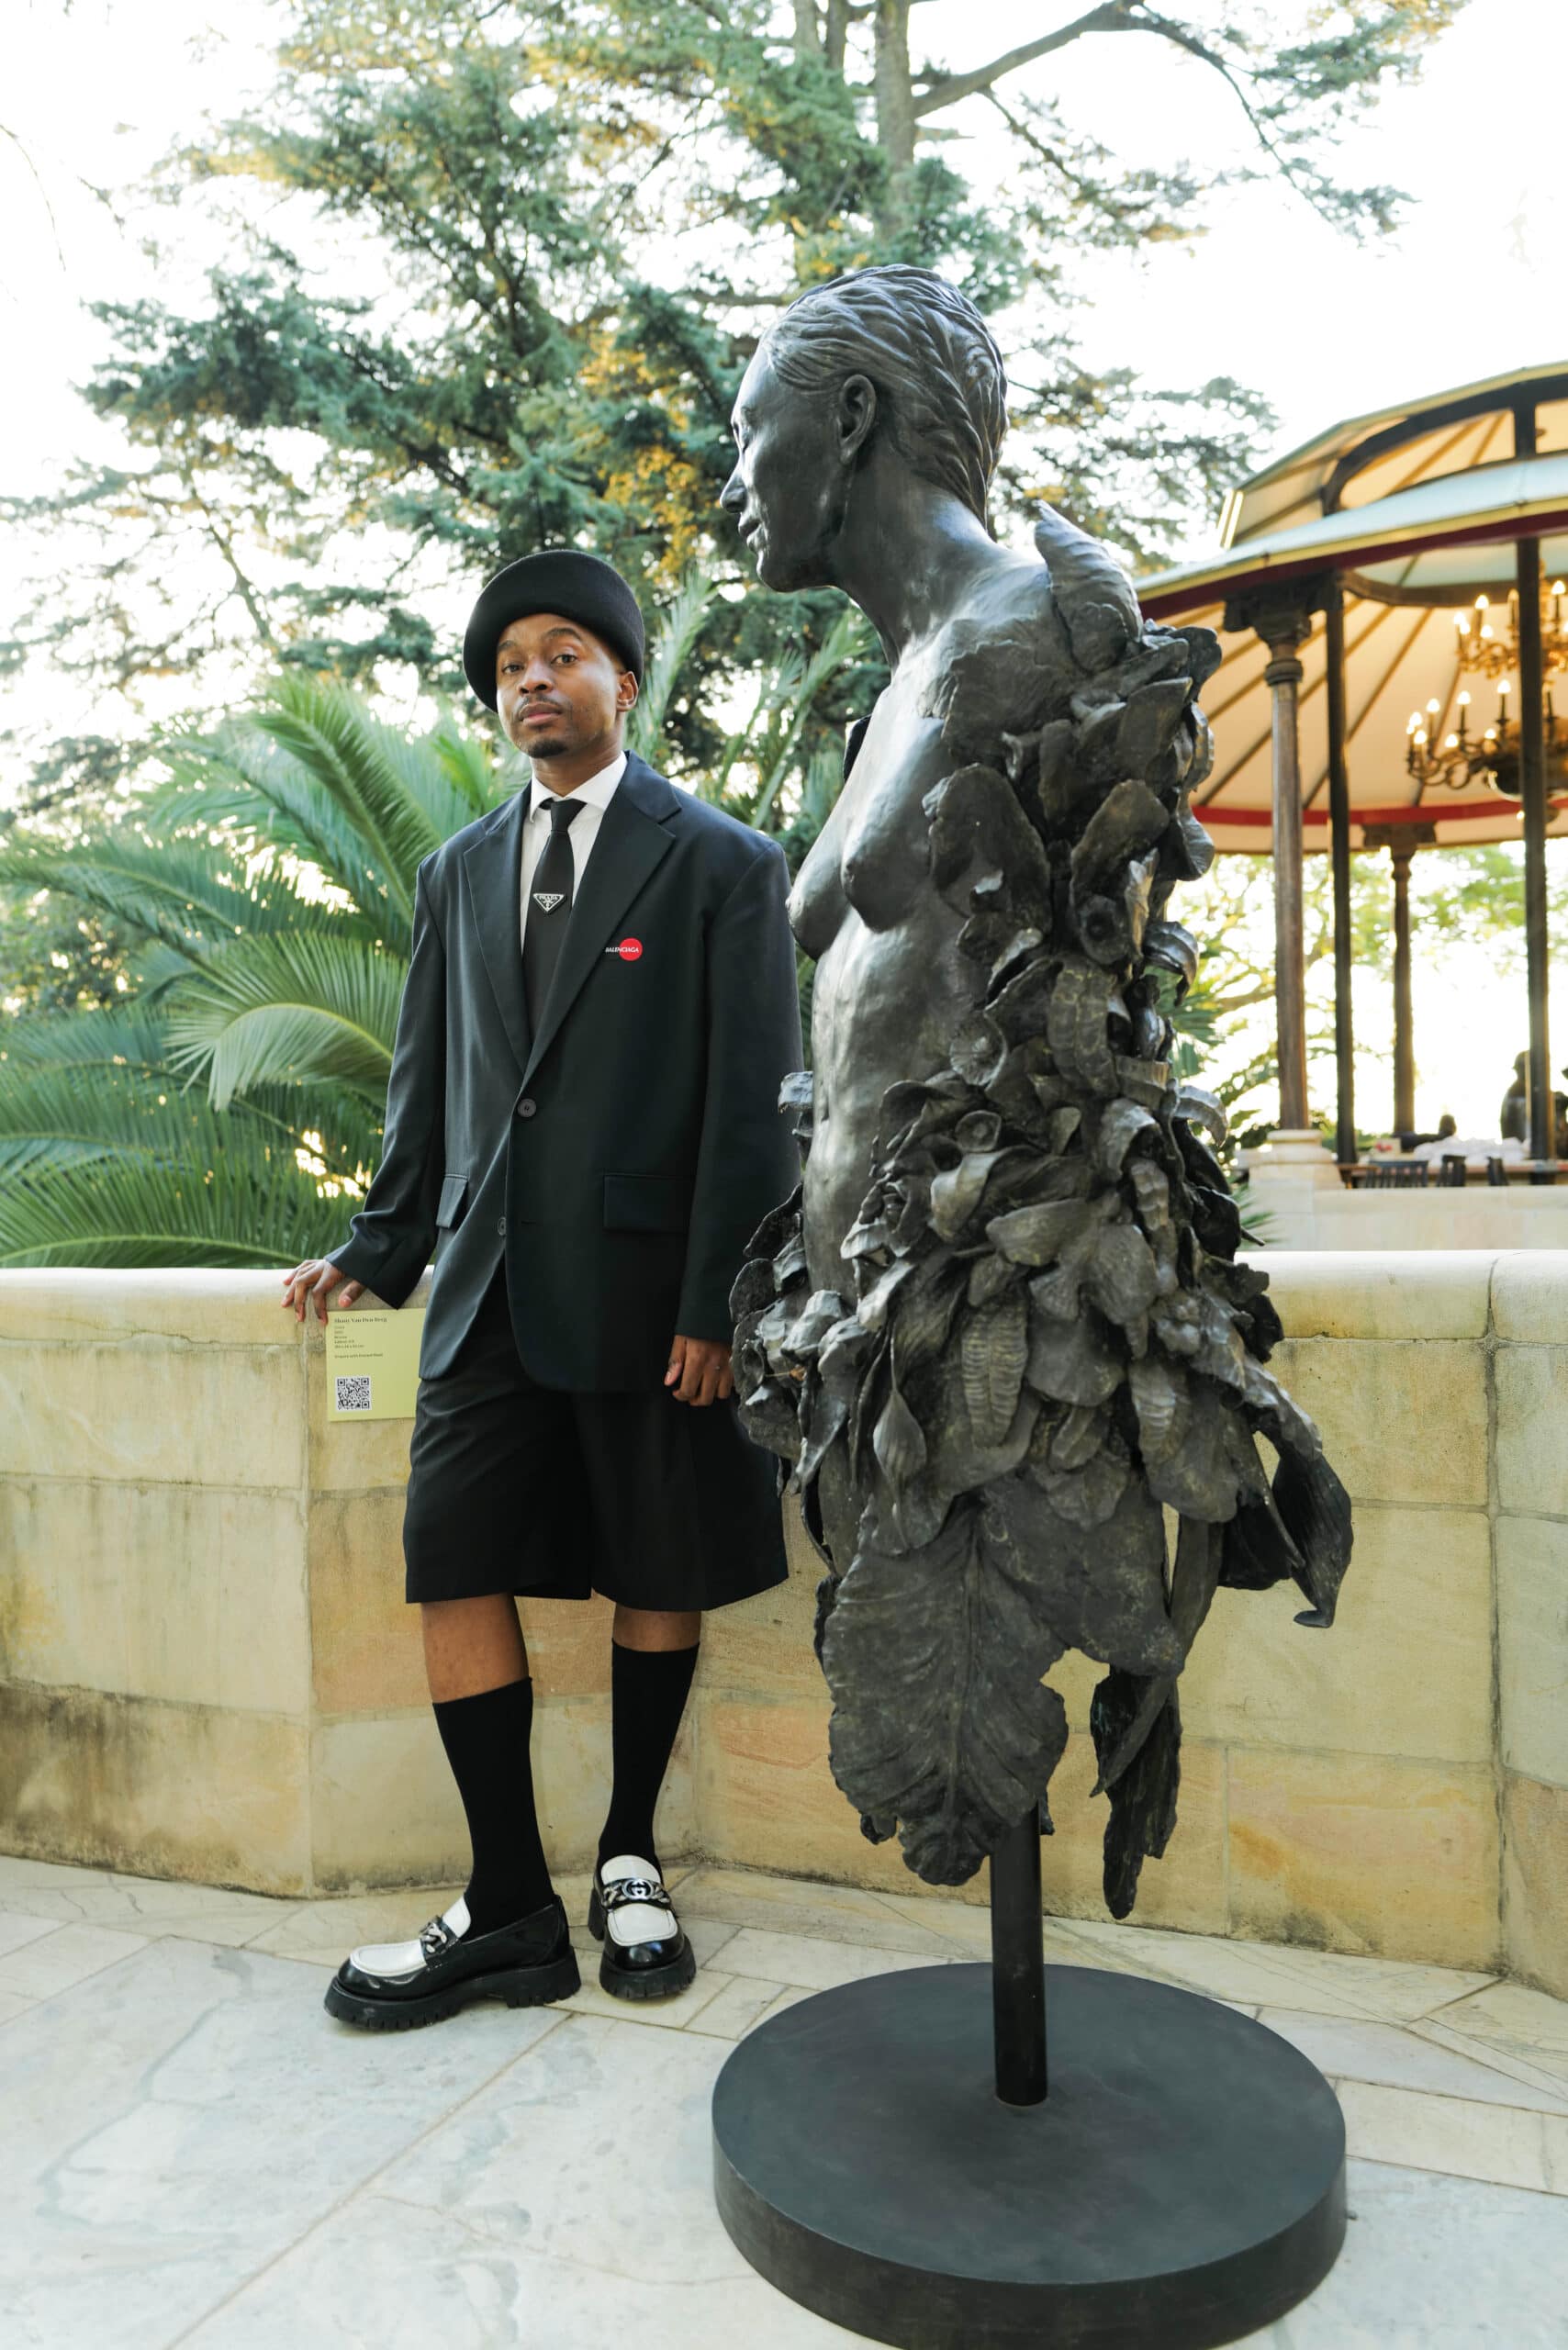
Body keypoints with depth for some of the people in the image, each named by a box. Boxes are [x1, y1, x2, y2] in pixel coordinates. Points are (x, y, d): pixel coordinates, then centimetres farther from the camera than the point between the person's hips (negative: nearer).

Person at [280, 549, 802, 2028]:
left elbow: (753, 1101, -5)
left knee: (658, 1575, 6)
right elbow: (427, 1083, 18)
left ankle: (629, 1860, 26)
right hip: (491, 1284, 4)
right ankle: (509, 1911, 11)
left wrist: (716, 1302, -11)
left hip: (646, 1285, -4)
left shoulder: (721, 864, 1)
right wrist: (379, 1249, 9)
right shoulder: (459, 875, 16)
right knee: (455, 1569, -1)